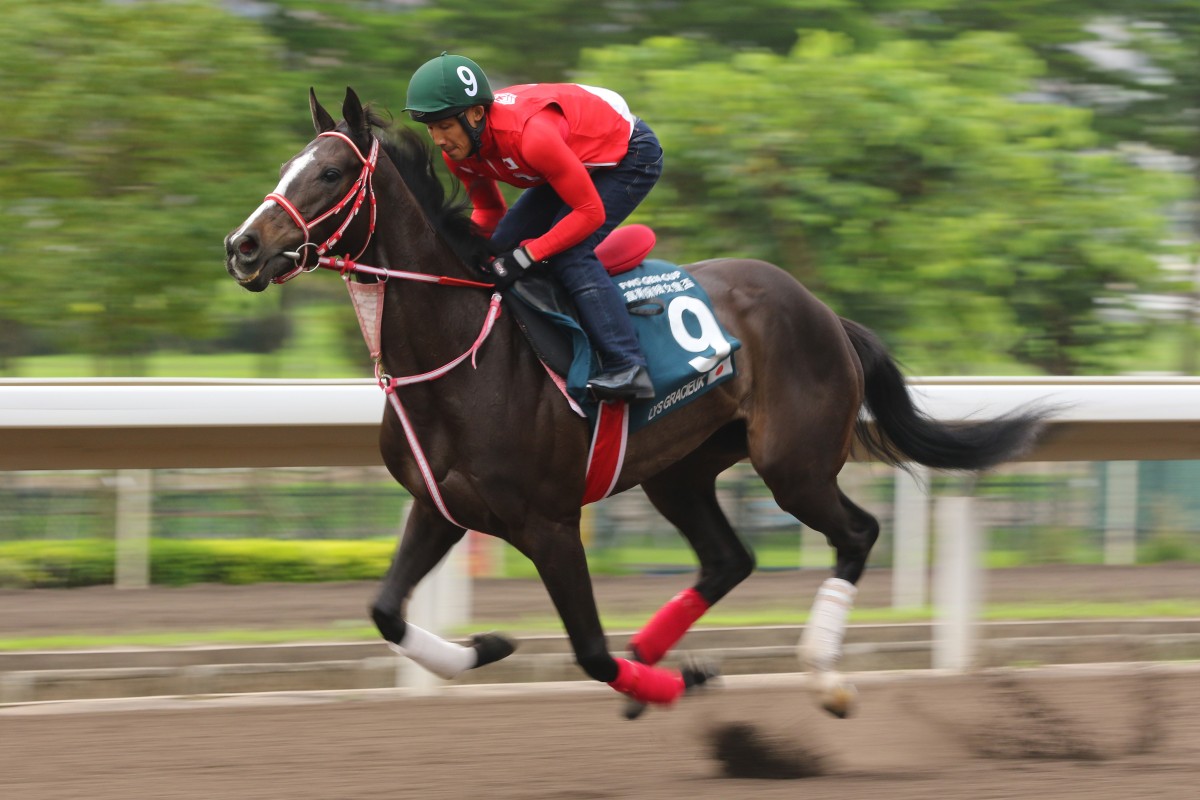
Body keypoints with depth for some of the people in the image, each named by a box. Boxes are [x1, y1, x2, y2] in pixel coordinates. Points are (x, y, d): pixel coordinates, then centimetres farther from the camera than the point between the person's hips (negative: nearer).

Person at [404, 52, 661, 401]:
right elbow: (489, 211, 3)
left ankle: (628, 369, -29)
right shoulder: (458, 149, -15)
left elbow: (590, 212, -32)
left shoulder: (530, 133, -40)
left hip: (631, 154, -9)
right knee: (502, 245, 0)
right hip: (579, 159, 9)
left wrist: (528, 255, -34)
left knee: (568, 253, -25)